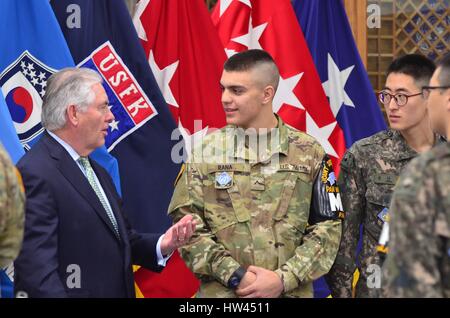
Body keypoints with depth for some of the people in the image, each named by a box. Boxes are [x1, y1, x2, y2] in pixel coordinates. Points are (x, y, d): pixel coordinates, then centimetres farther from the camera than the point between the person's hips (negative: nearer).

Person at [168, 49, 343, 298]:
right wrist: (234, 275, -12)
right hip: (222, 292, 0)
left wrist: (284, 279, -12)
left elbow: (327, 227, 0)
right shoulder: (205, 150, 2)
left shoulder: (309, 153, 2)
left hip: (291, 293, 0)